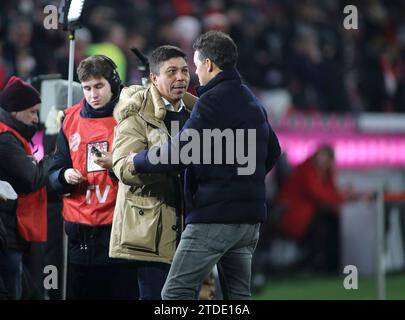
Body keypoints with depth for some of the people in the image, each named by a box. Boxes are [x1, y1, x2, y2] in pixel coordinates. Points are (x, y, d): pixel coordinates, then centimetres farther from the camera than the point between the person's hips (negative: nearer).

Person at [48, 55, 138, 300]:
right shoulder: (71, 120, 11)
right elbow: (55, 173, 15)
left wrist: (115, 165, -20)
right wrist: (65, 176, -7)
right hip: (80, 231, 4)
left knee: (123, 292, -2)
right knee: (79, 293, 7)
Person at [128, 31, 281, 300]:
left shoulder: (213, 101, -13)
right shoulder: (252, 101, 16)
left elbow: (180, 152, -19)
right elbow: (272, 151, 26)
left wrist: (138, 161, -4)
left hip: (214, 215, -9)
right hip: (251, 217, 9)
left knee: (175, 292, -8)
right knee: (238, 294, 10)